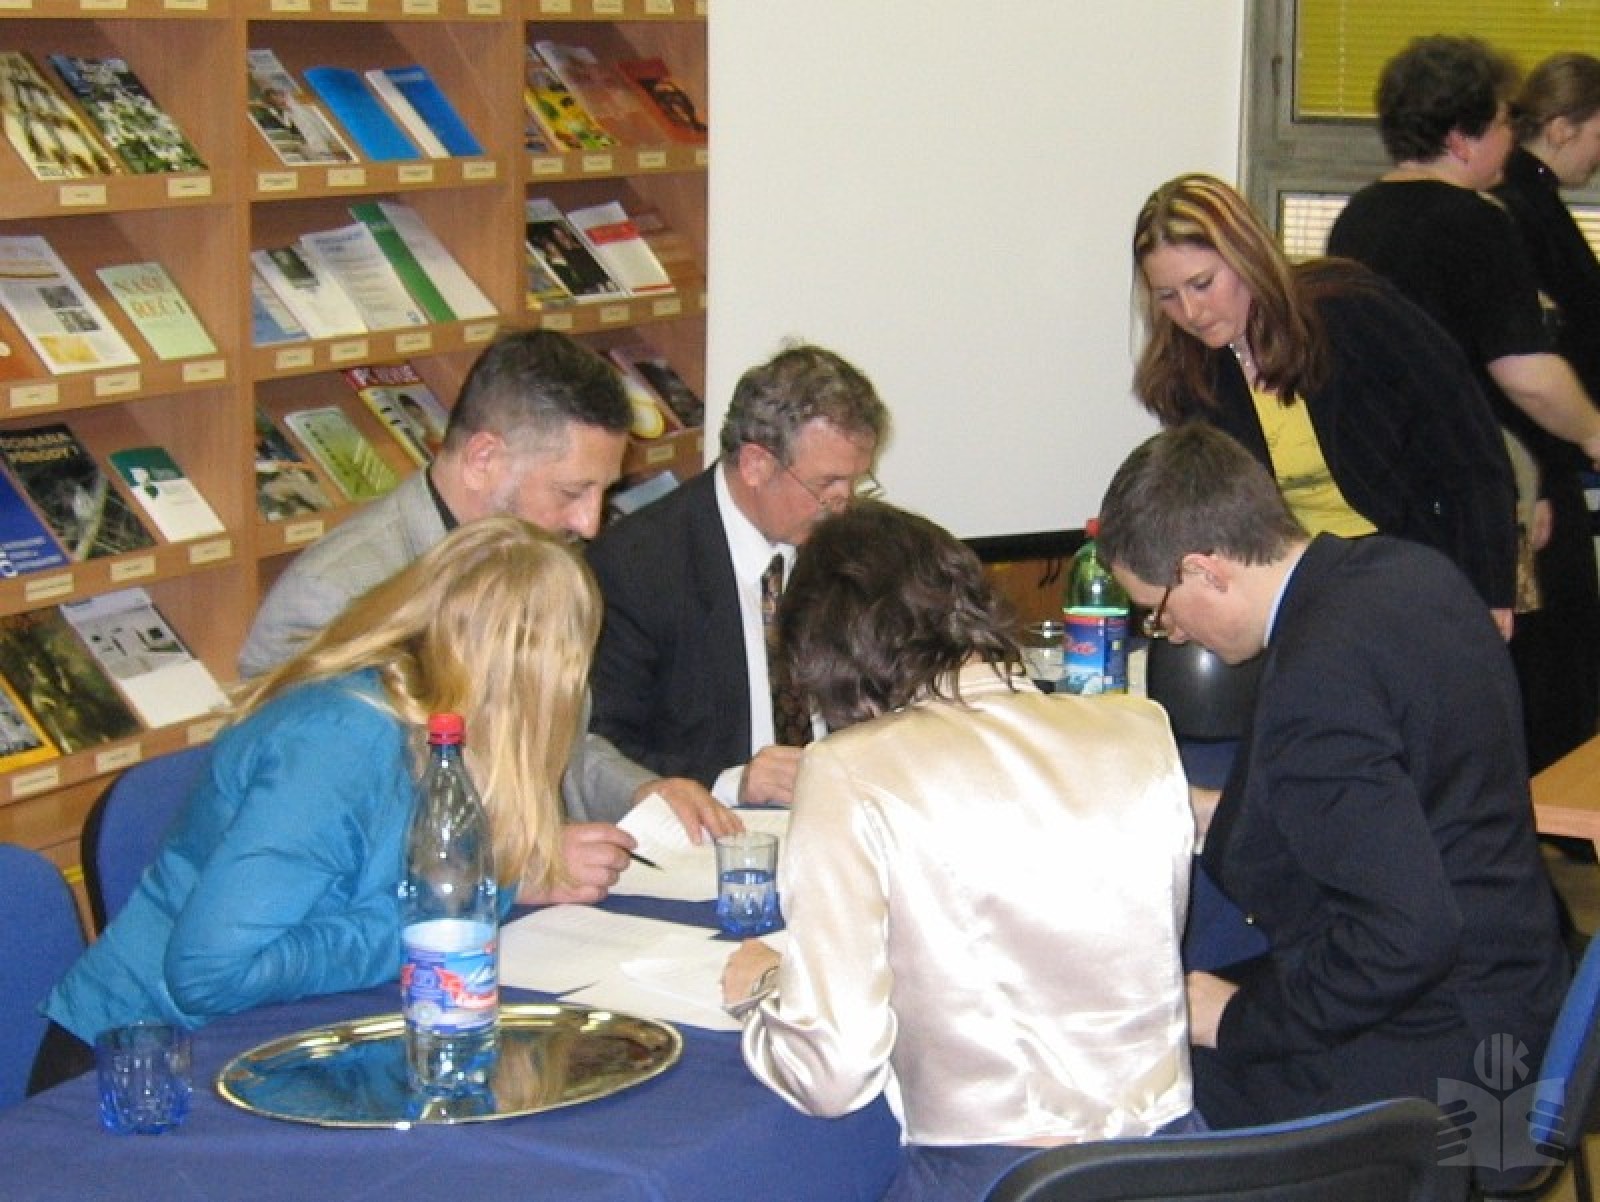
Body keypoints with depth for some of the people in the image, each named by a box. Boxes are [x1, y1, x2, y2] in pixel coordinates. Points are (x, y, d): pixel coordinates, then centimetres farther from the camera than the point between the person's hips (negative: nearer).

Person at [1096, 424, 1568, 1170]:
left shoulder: (1317, 685, -28)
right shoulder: (1407, 571, 1)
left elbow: (1408, 934, -31)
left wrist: (1242, 1018, -17)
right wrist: (1226, 820, 18)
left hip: (1430, 1055, -10)